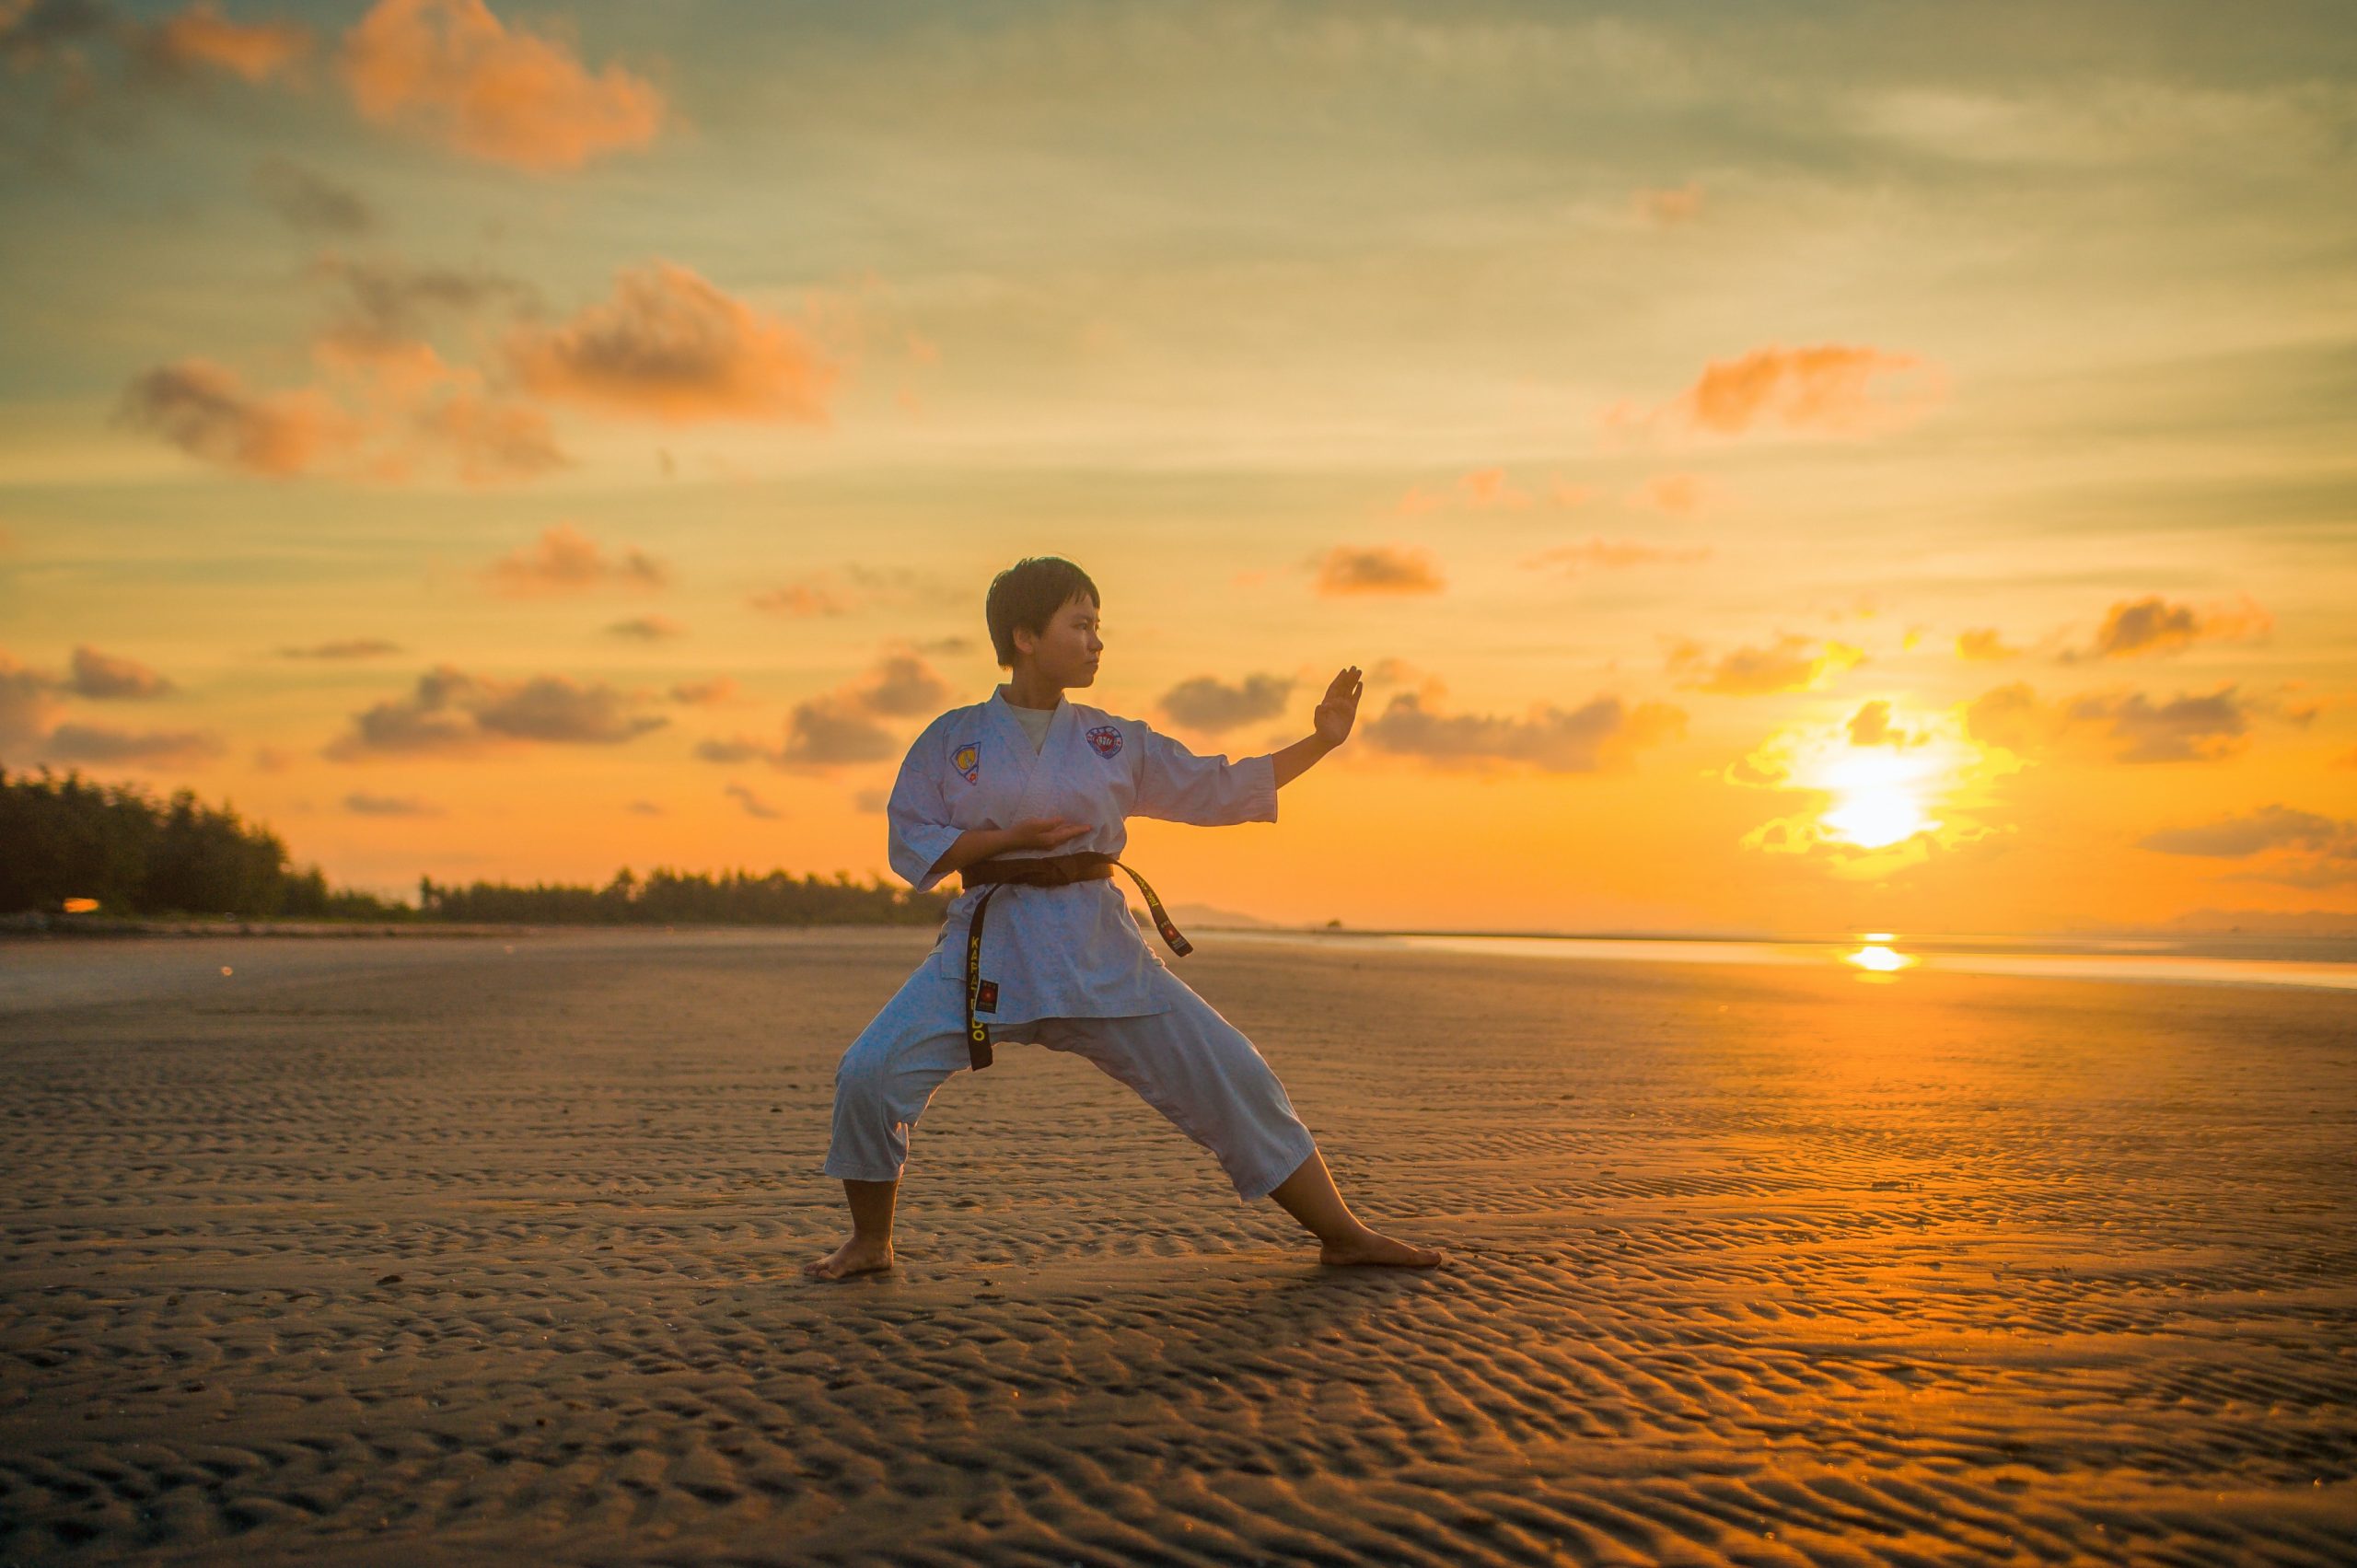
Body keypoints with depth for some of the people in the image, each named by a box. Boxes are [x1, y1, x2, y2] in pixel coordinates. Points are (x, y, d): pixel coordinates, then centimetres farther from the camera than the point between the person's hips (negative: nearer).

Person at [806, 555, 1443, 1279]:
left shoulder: (1114, 742, 8)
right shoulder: (953, 738, 2)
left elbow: (1220, 789, 11)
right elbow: (910, 846, -1)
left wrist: (1320, 741, 5)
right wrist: (1012, 837, -14)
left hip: (1098, 948, 2)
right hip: (990, 946, -1)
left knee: (1228, 1075, -4)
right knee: (871, 1073, -16)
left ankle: (1342, 1234, 10)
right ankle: (869, 1242, 10)